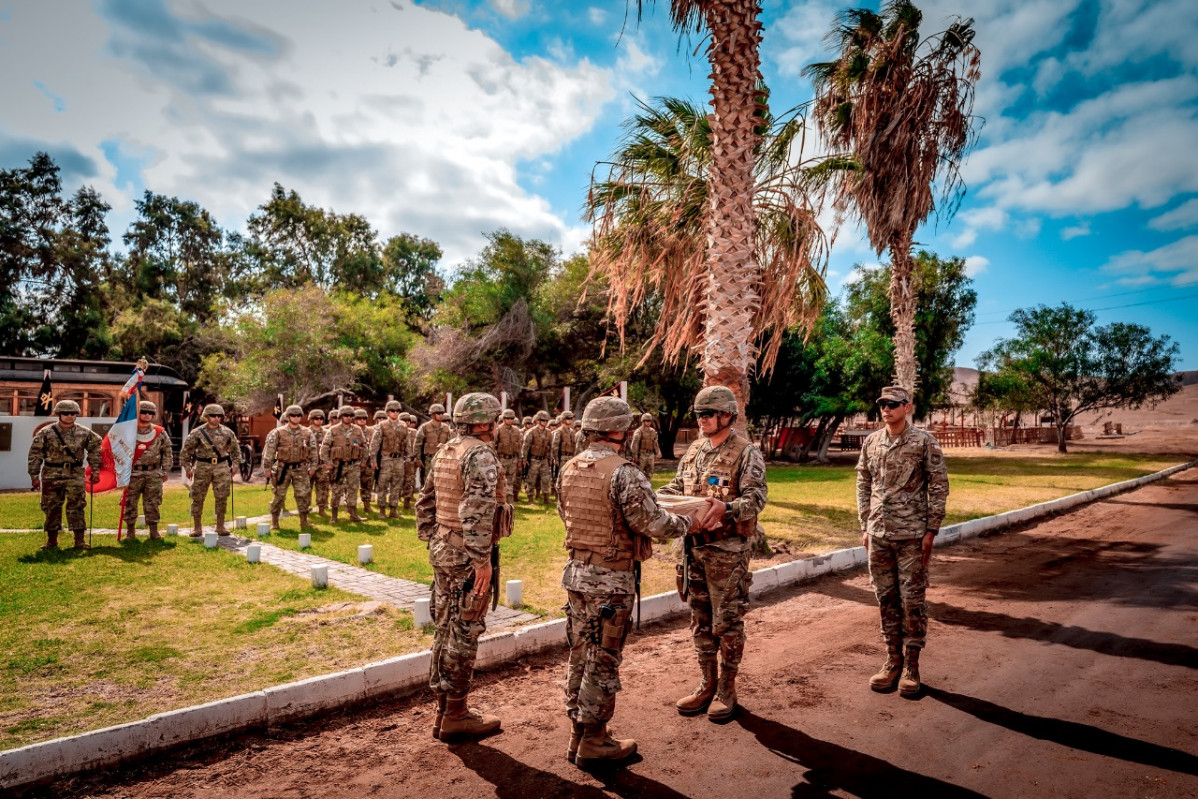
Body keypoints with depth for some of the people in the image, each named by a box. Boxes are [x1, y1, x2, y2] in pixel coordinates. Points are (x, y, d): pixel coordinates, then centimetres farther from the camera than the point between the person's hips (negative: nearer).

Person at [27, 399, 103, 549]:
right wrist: (34, 475, -2)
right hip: (52, 475, 0)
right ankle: (52, 540, 18)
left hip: (75, 475, 0)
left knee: (77, 507, -2)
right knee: (51, 507, 6)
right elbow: (35, 454, 0)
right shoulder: (46, 433, -2)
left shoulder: (84, 433, 4)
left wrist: (95, 470, 9)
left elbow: (95, 449, 14)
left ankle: (79, 540, 1)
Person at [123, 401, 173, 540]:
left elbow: (167, 452, 10)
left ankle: (154, 531, 12)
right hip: (133, 474, -1)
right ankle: (131, 532, 15)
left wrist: (165, 471, 7)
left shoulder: (160, 433, 5)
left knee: (152, 504, 4)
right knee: (130, 503, 4)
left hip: (154, 474, 1)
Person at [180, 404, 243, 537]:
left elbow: (236, 450, 17)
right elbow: (185, 451, 4)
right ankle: (197, 527, 14)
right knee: (198, 498, 3)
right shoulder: (197, 433, -1)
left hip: (222, 467, 1)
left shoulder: (227, 433, 6)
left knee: (221, 498, 1)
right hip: (202, 467, -1)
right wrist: (187, 467, -2)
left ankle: (220, 526, 12)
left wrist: (235, 464, 8)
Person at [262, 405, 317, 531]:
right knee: (279, 495, 3)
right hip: (283, 468, -2)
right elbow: (268, 451, -3)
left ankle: (304, 521, 10)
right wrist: (267, 468, -4)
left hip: (301, 468, 2)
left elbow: (314, 450, 11)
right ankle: (274, 522, 15)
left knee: (303, 494, -1)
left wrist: (313, 467, 8)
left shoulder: (307, 433, 4)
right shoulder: (277, 433, -4)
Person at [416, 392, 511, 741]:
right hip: (466, 555, -9)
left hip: (442, 551, 9)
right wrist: (482, 560, -24)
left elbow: (424, 503, 17)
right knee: (464, 632, 1)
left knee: (446, 629, 16)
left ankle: (444, 709, 28)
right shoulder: (481, 454, -16)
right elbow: (477, 511, -26)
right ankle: (456, 715, 12)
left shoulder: (444, 453, 12)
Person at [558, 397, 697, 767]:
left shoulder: (569, 469, 3)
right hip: (611, 579, -7)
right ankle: (593, 743, 19)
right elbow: (654, 523, -20)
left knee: (580, 655, 18)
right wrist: (685, 522, -1)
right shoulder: (623, 473, -21)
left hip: (576, 571, 7)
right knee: (603, 661, 6)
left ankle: (579, 734, 31)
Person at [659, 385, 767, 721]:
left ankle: (727, 689, 19)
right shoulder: (694, 450, 11)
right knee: (700, 620, 14)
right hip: (694, 546, 7)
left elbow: (756, 497, -18)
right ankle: (708, 684, 28)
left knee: (727, 622, 4)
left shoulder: (746, 453, -10)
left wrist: (726, 508, -36)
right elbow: (677, 486, 17)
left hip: (728, 549, -7)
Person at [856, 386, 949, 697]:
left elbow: (939, 487, -5)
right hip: (878, 534, 4)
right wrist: (865, 527, 9)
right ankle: (893, 660, 23)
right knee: (886, 598, 11)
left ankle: (911, 665, 16)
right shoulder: (871, 442, 7)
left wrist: (931, 531, -9)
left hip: (912, 536, -4)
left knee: (912, 600, 3)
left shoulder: (924, 442, -5)